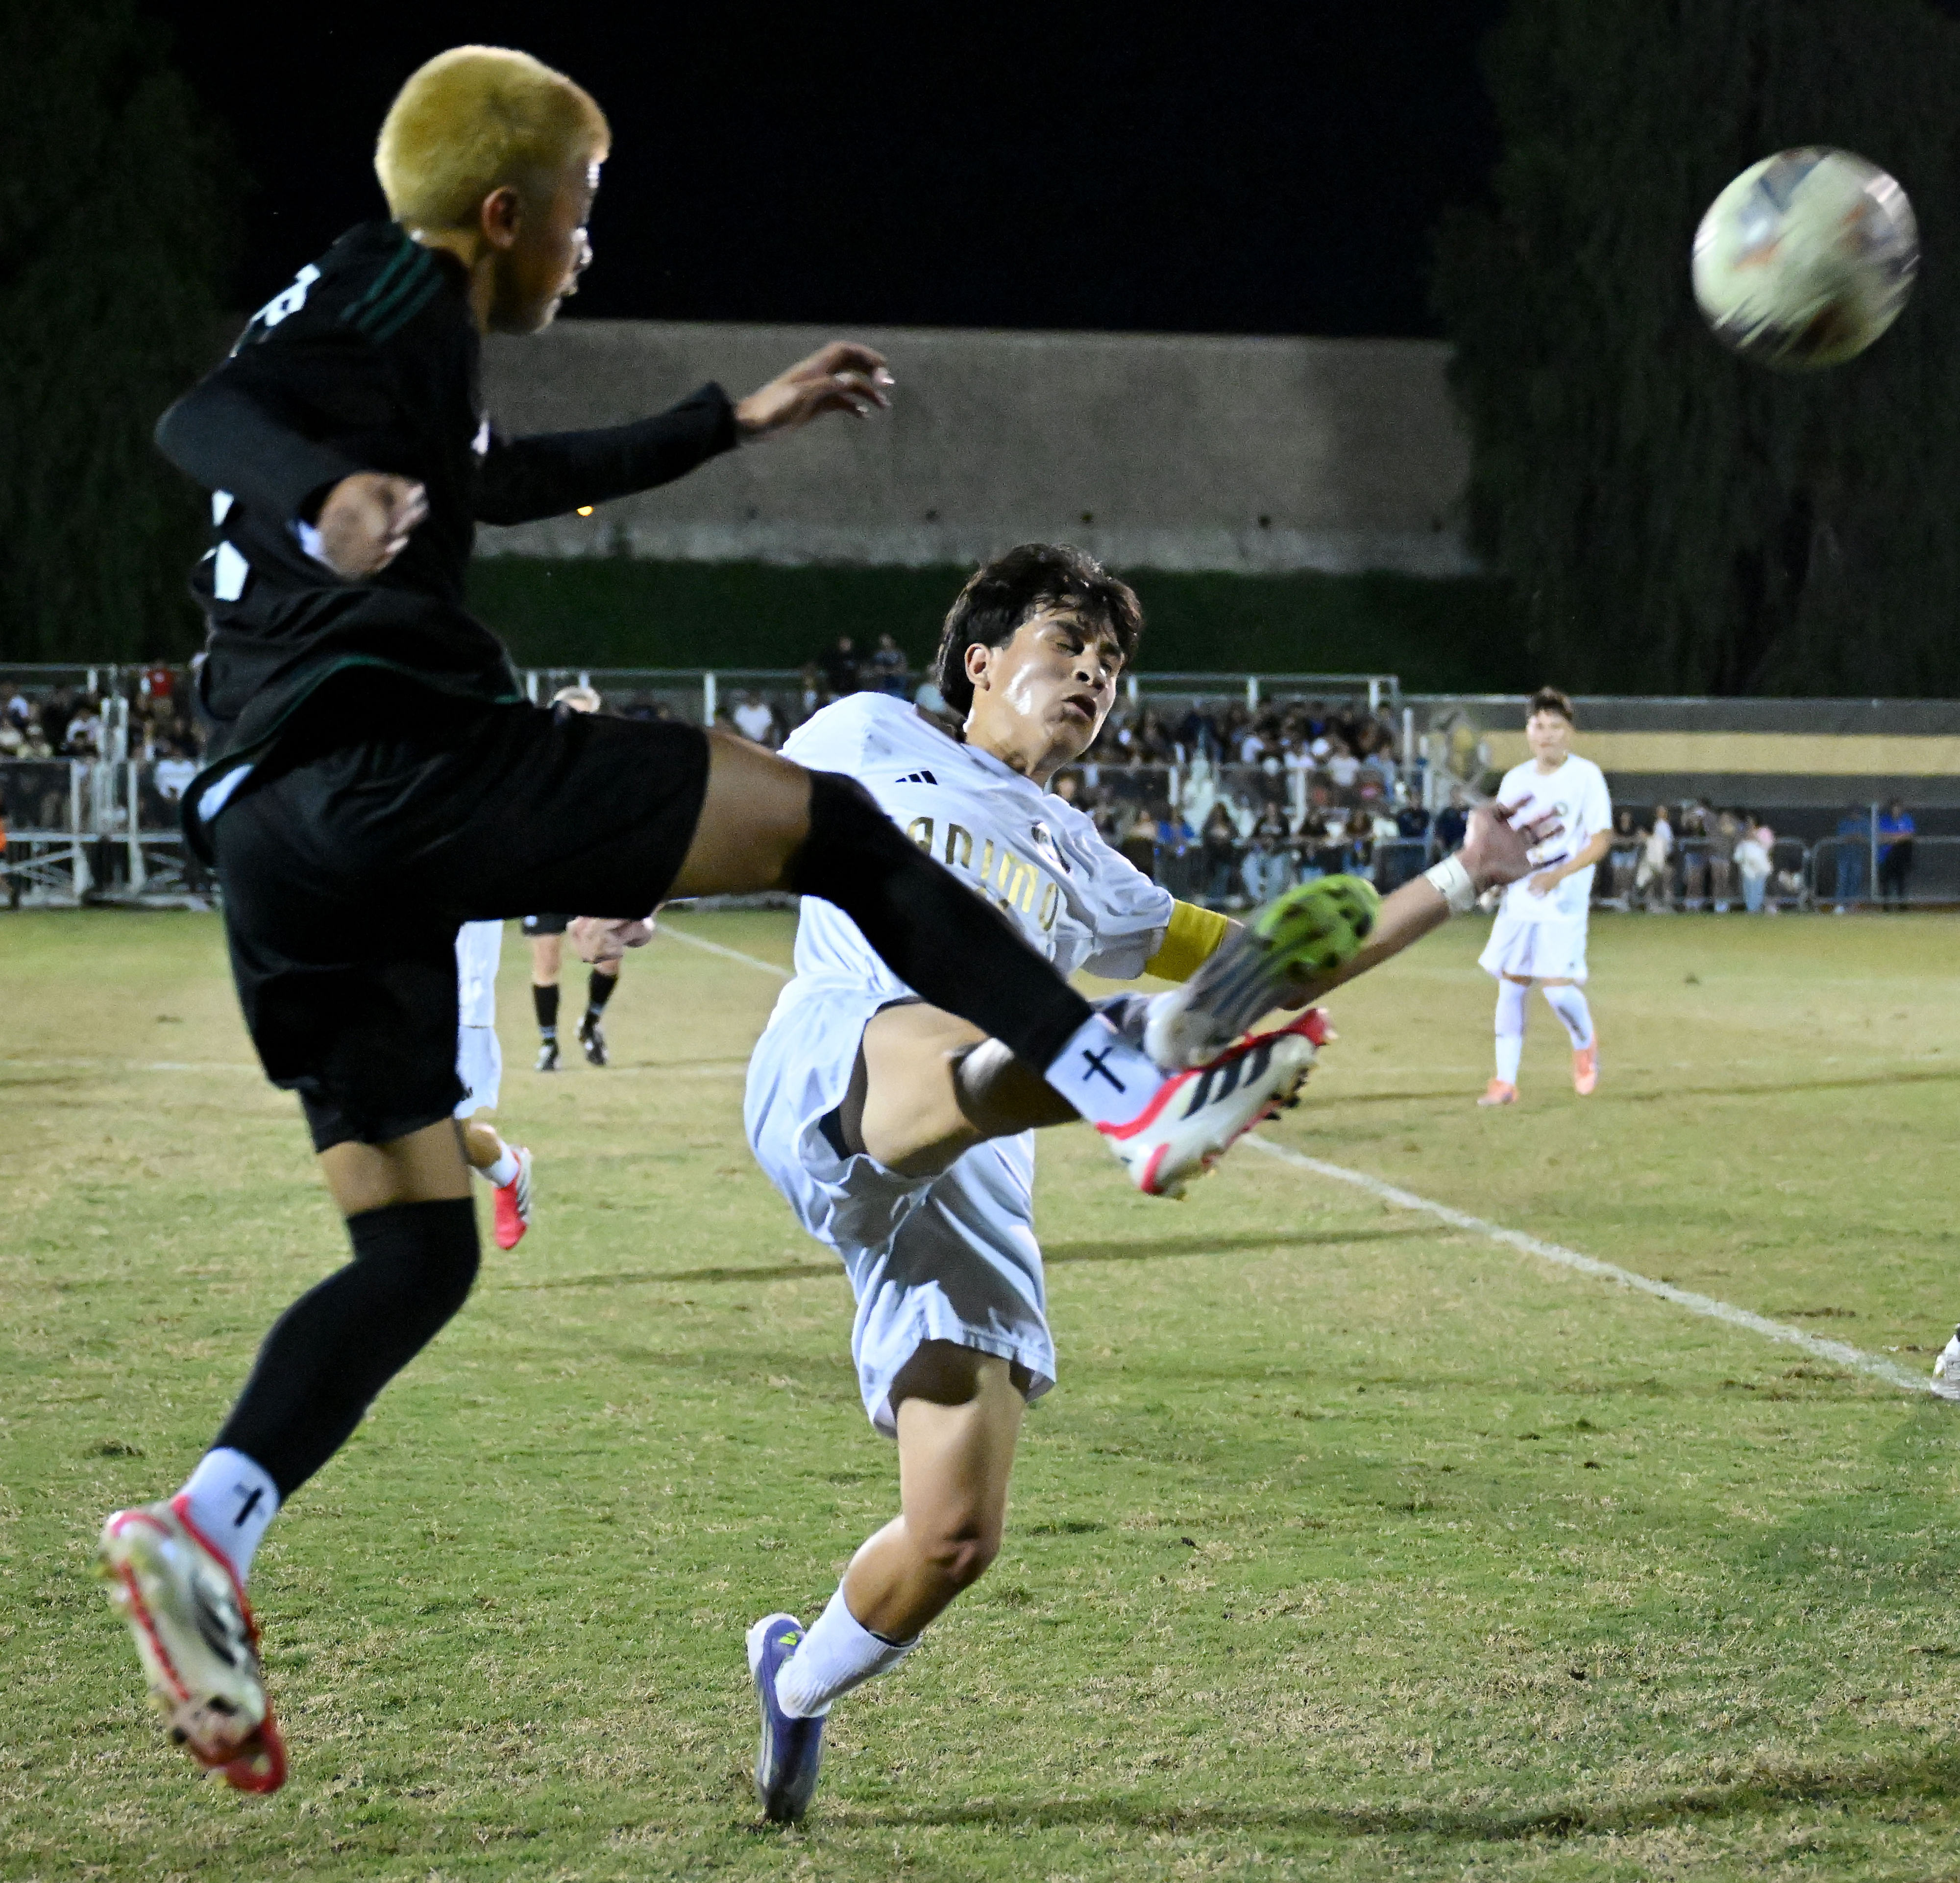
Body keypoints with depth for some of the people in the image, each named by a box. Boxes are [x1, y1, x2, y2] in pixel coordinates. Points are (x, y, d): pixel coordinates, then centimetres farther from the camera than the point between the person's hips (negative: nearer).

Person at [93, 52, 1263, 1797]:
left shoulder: (391, 333, 30)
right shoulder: (395, 288, 1)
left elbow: (517, 477, 47)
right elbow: (205, 416, -17)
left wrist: (739, 419, 50)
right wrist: (327, 496, -39)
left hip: (279, 844, 10)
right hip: (392, 757, -10)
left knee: (417, 1251, 9)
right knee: (824, 820, -4)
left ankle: (201, 1533, -7)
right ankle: (1140, 1090, -6)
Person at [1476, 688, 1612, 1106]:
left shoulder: (1586, 776, -5)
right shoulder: (1515, 780, 9)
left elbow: (1601, 840, -10)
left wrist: (1559, 874, -22)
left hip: (1564, 902, -5)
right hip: (1519, 898, 5)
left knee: (1558, 987, -12)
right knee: (1511, 984, 3)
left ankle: (1585, 1043, 19)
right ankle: (1505, 1080, 8)